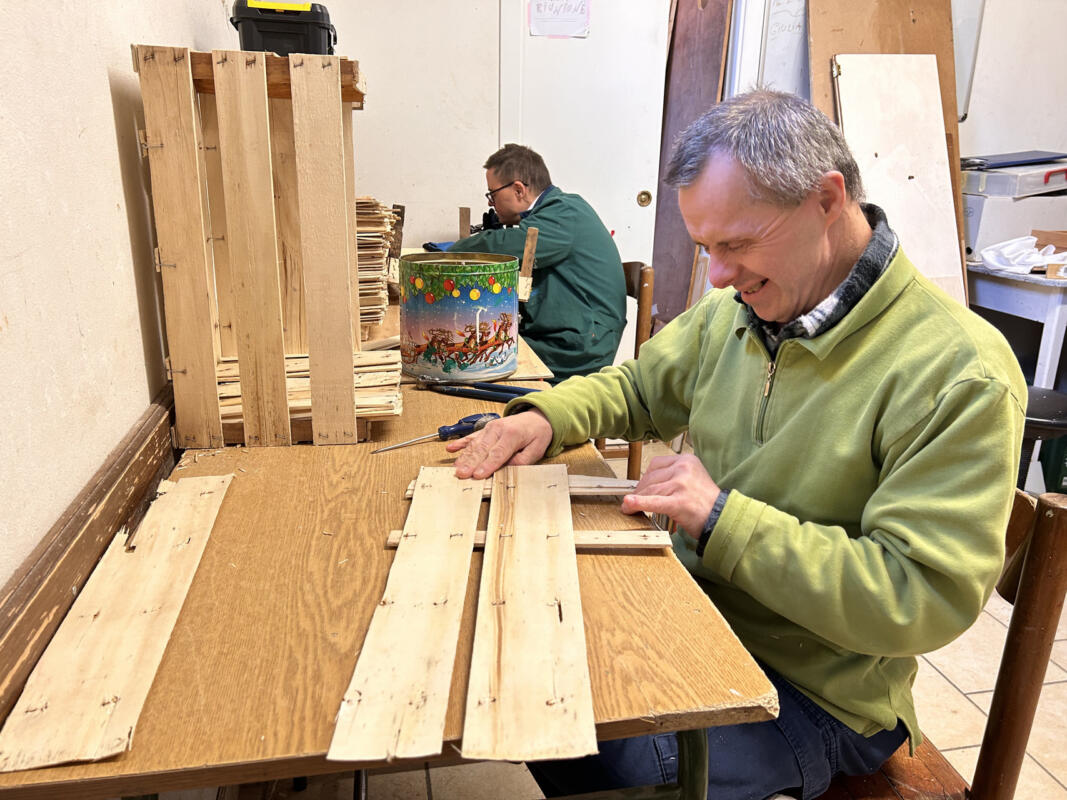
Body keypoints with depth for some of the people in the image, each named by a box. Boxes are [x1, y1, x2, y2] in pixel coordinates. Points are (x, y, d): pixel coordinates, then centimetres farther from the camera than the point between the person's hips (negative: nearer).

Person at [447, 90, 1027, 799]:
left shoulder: (959, 375, -22)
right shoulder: (736, 309, -1)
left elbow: (925, 596, -25)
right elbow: (637, 387, 13)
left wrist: (722, 518, -27)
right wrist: (545, 417, -7)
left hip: (812, 691, -6)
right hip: (688, 610, 6)